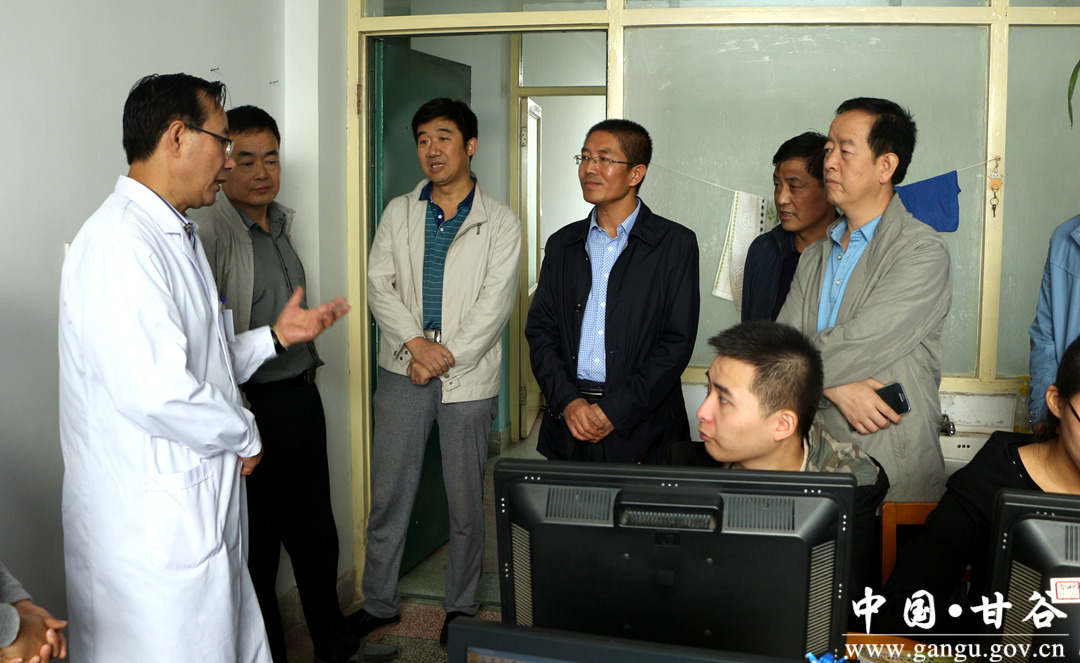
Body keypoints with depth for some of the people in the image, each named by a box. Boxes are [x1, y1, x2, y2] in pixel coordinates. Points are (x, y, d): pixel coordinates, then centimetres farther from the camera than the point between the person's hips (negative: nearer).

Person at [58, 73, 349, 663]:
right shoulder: (119, 243, -20)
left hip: (199, 516, 10)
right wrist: (244, 436, -14)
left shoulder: (173, 236, 16)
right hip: (152, 532, -10)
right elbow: (156, 390, -30)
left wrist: (277, 335, 9)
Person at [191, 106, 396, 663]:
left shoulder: (279, 223, 12)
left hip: (303, 393, 9)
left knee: (315, 529, 20)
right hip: (255, 404, -8)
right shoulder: (208, 230, -16)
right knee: (258, 543, 7)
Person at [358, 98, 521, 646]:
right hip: (402, 372, 2)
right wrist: (415, 343, -13)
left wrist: (445, 355, -14)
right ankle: (379, 602, 24)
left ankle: (461, 606, 24)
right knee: (388, 496, 8)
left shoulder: (500, 222, 1)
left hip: (468, 378, -2)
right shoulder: (398, 214, 10)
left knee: (466, 501, 7)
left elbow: (495, 303, -7)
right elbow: (380, 285, 2)